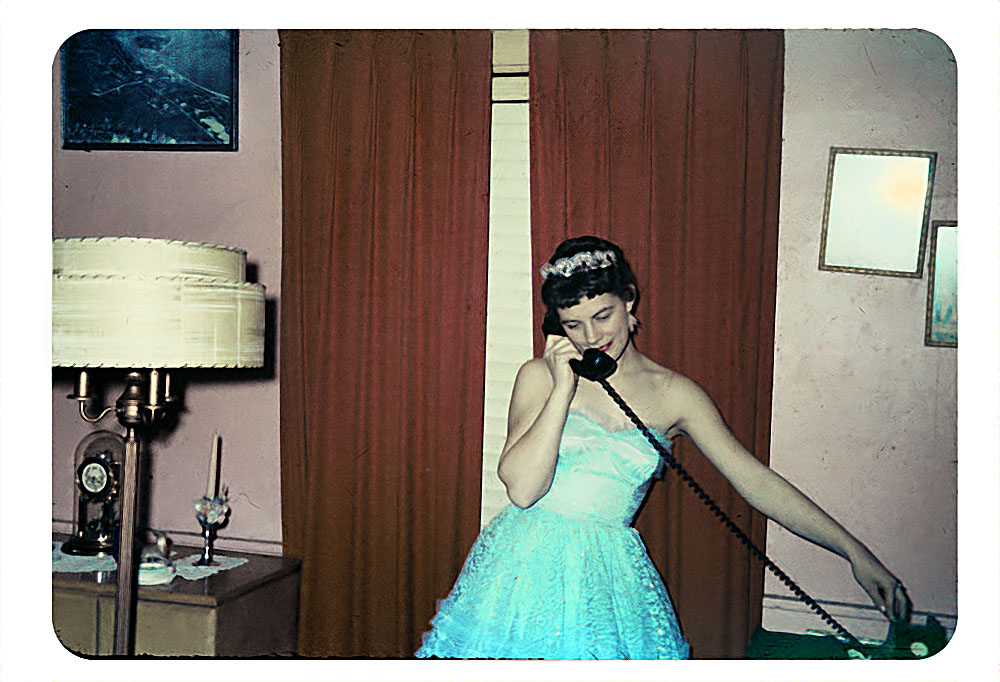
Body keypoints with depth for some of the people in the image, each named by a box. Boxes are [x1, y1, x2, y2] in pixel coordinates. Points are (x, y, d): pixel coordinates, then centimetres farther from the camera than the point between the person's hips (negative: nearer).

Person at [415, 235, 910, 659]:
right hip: (526, 563, 0)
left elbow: (756, 481, 1)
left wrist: (856, 552, -2)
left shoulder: (673, 394, 1)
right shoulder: (540, 376, -1)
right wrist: (564, 389, -15)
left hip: (610, 578, 1)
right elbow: (522, 489, -12)